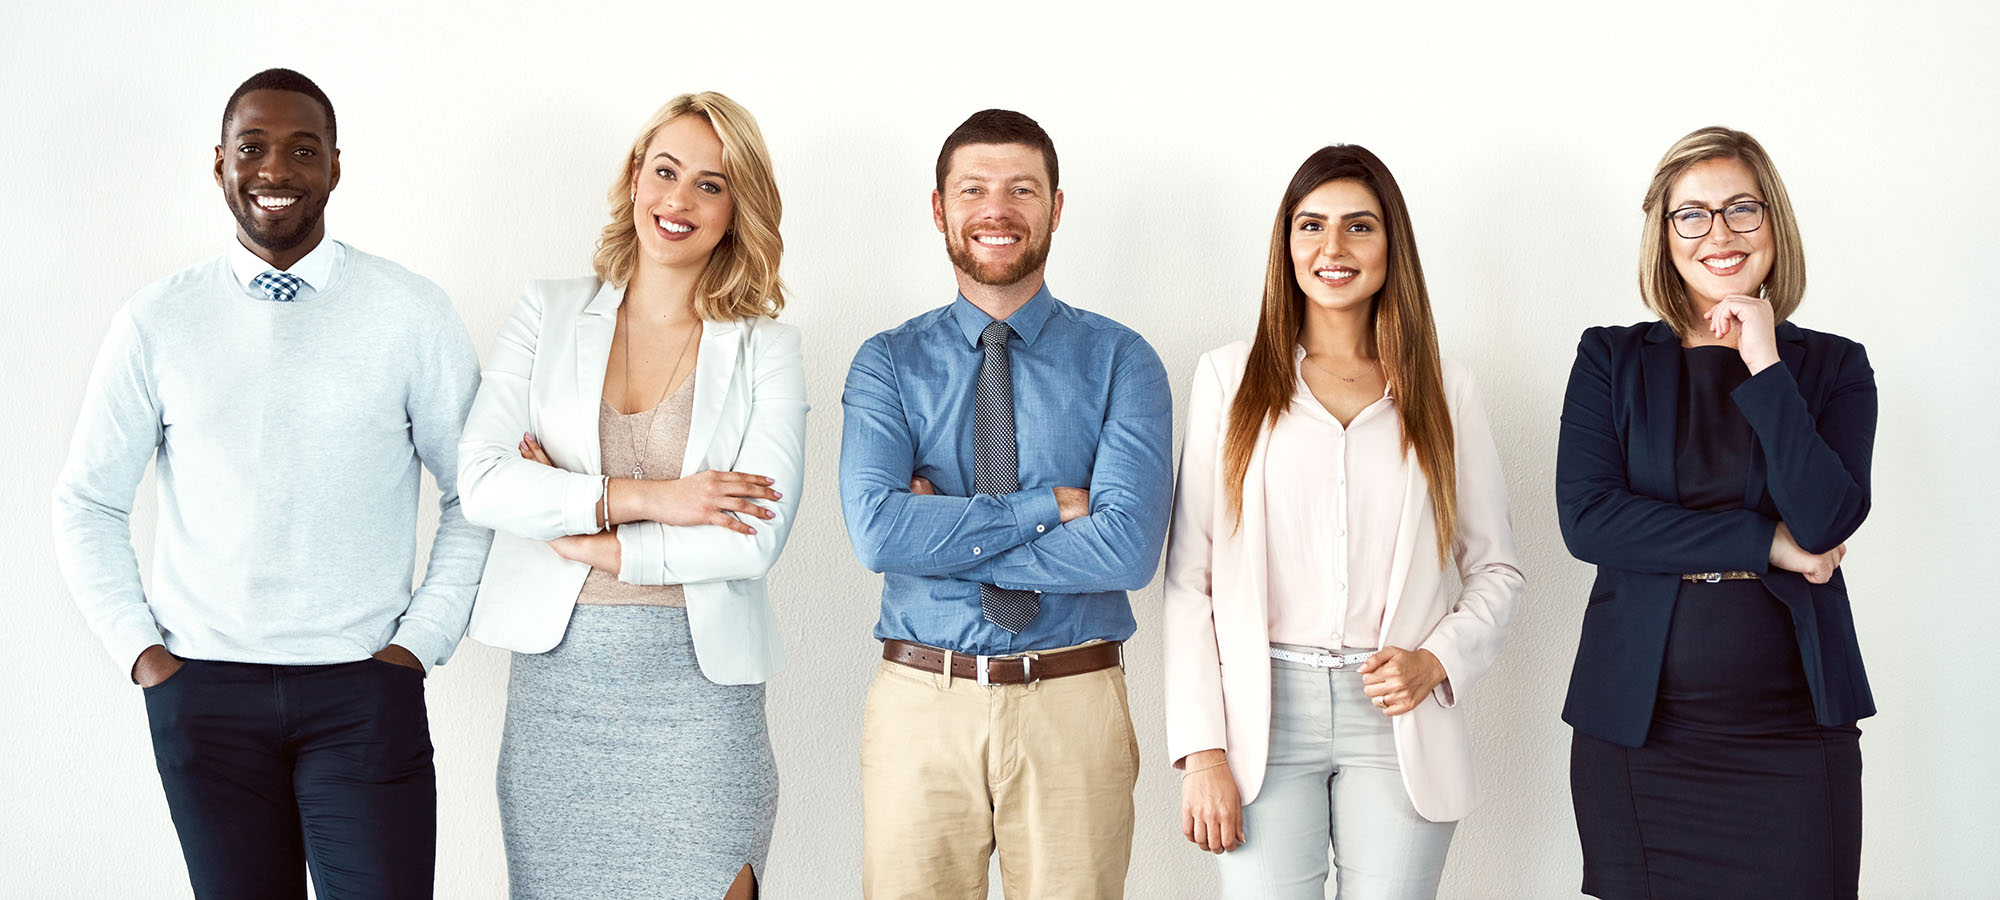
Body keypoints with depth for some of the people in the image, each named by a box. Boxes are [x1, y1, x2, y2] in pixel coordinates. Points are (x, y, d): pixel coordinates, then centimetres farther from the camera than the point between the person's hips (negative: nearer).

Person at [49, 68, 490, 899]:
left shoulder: (412, 313, -1)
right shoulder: (157, 322, 3)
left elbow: (476, 492, 3)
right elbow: (86, 504, 9)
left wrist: (421, 640, -3)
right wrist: (138, 648, 1)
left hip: (365, 688, -1)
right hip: (203, 689, 1)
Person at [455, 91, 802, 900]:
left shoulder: (767, 350, 3)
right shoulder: (547, 314, 7)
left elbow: (757, 539, -9)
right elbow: (481, 481, -5)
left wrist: (588, 539, -9)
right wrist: (643, 499, -13)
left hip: (697, 685, -1)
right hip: (557, 676, 1)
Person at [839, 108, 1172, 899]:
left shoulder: (1121, 361, 0)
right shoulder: (888, 364, 3)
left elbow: (1129, 547, -14)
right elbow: (875, 530, -13)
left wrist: (944, 538, -11)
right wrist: (1046, 505, -14)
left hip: (1073, 709, 0)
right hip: (920, 704, 1)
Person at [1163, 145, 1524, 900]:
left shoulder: (1444, 392, 10)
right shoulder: (1228, 378, 5)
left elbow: (1496, 568, 13)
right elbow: (1189, 577, 1)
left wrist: (1436, 660, -6)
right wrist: (1201, 750, -6)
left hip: (1398, 720, 1)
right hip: (1264, 715, -1)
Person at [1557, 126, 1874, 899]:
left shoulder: (1834, 366, 6)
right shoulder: (1611, 360, 5)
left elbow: (1826, 522, -10)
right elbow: (1585, 517, -8)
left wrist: (1765, 366, -12)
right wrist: (1767, 543, -9)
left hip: (1793, 730, 0)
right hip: (1637, 733, 0)